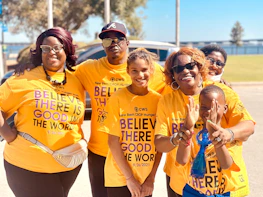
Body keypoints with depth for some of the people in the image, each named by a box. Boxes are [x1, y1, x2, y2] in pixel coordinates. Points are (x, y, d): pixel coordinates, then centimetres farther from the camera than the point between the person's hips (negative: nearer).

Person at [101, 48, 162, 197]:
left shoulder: (159, 100, -2)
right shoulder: (117, 98, -10)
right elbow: (113, 141, -9)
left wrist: (151, 178, -2)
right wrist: (129, 177, -10)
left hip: (146, 179, 2)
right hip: (119, 177, -2)